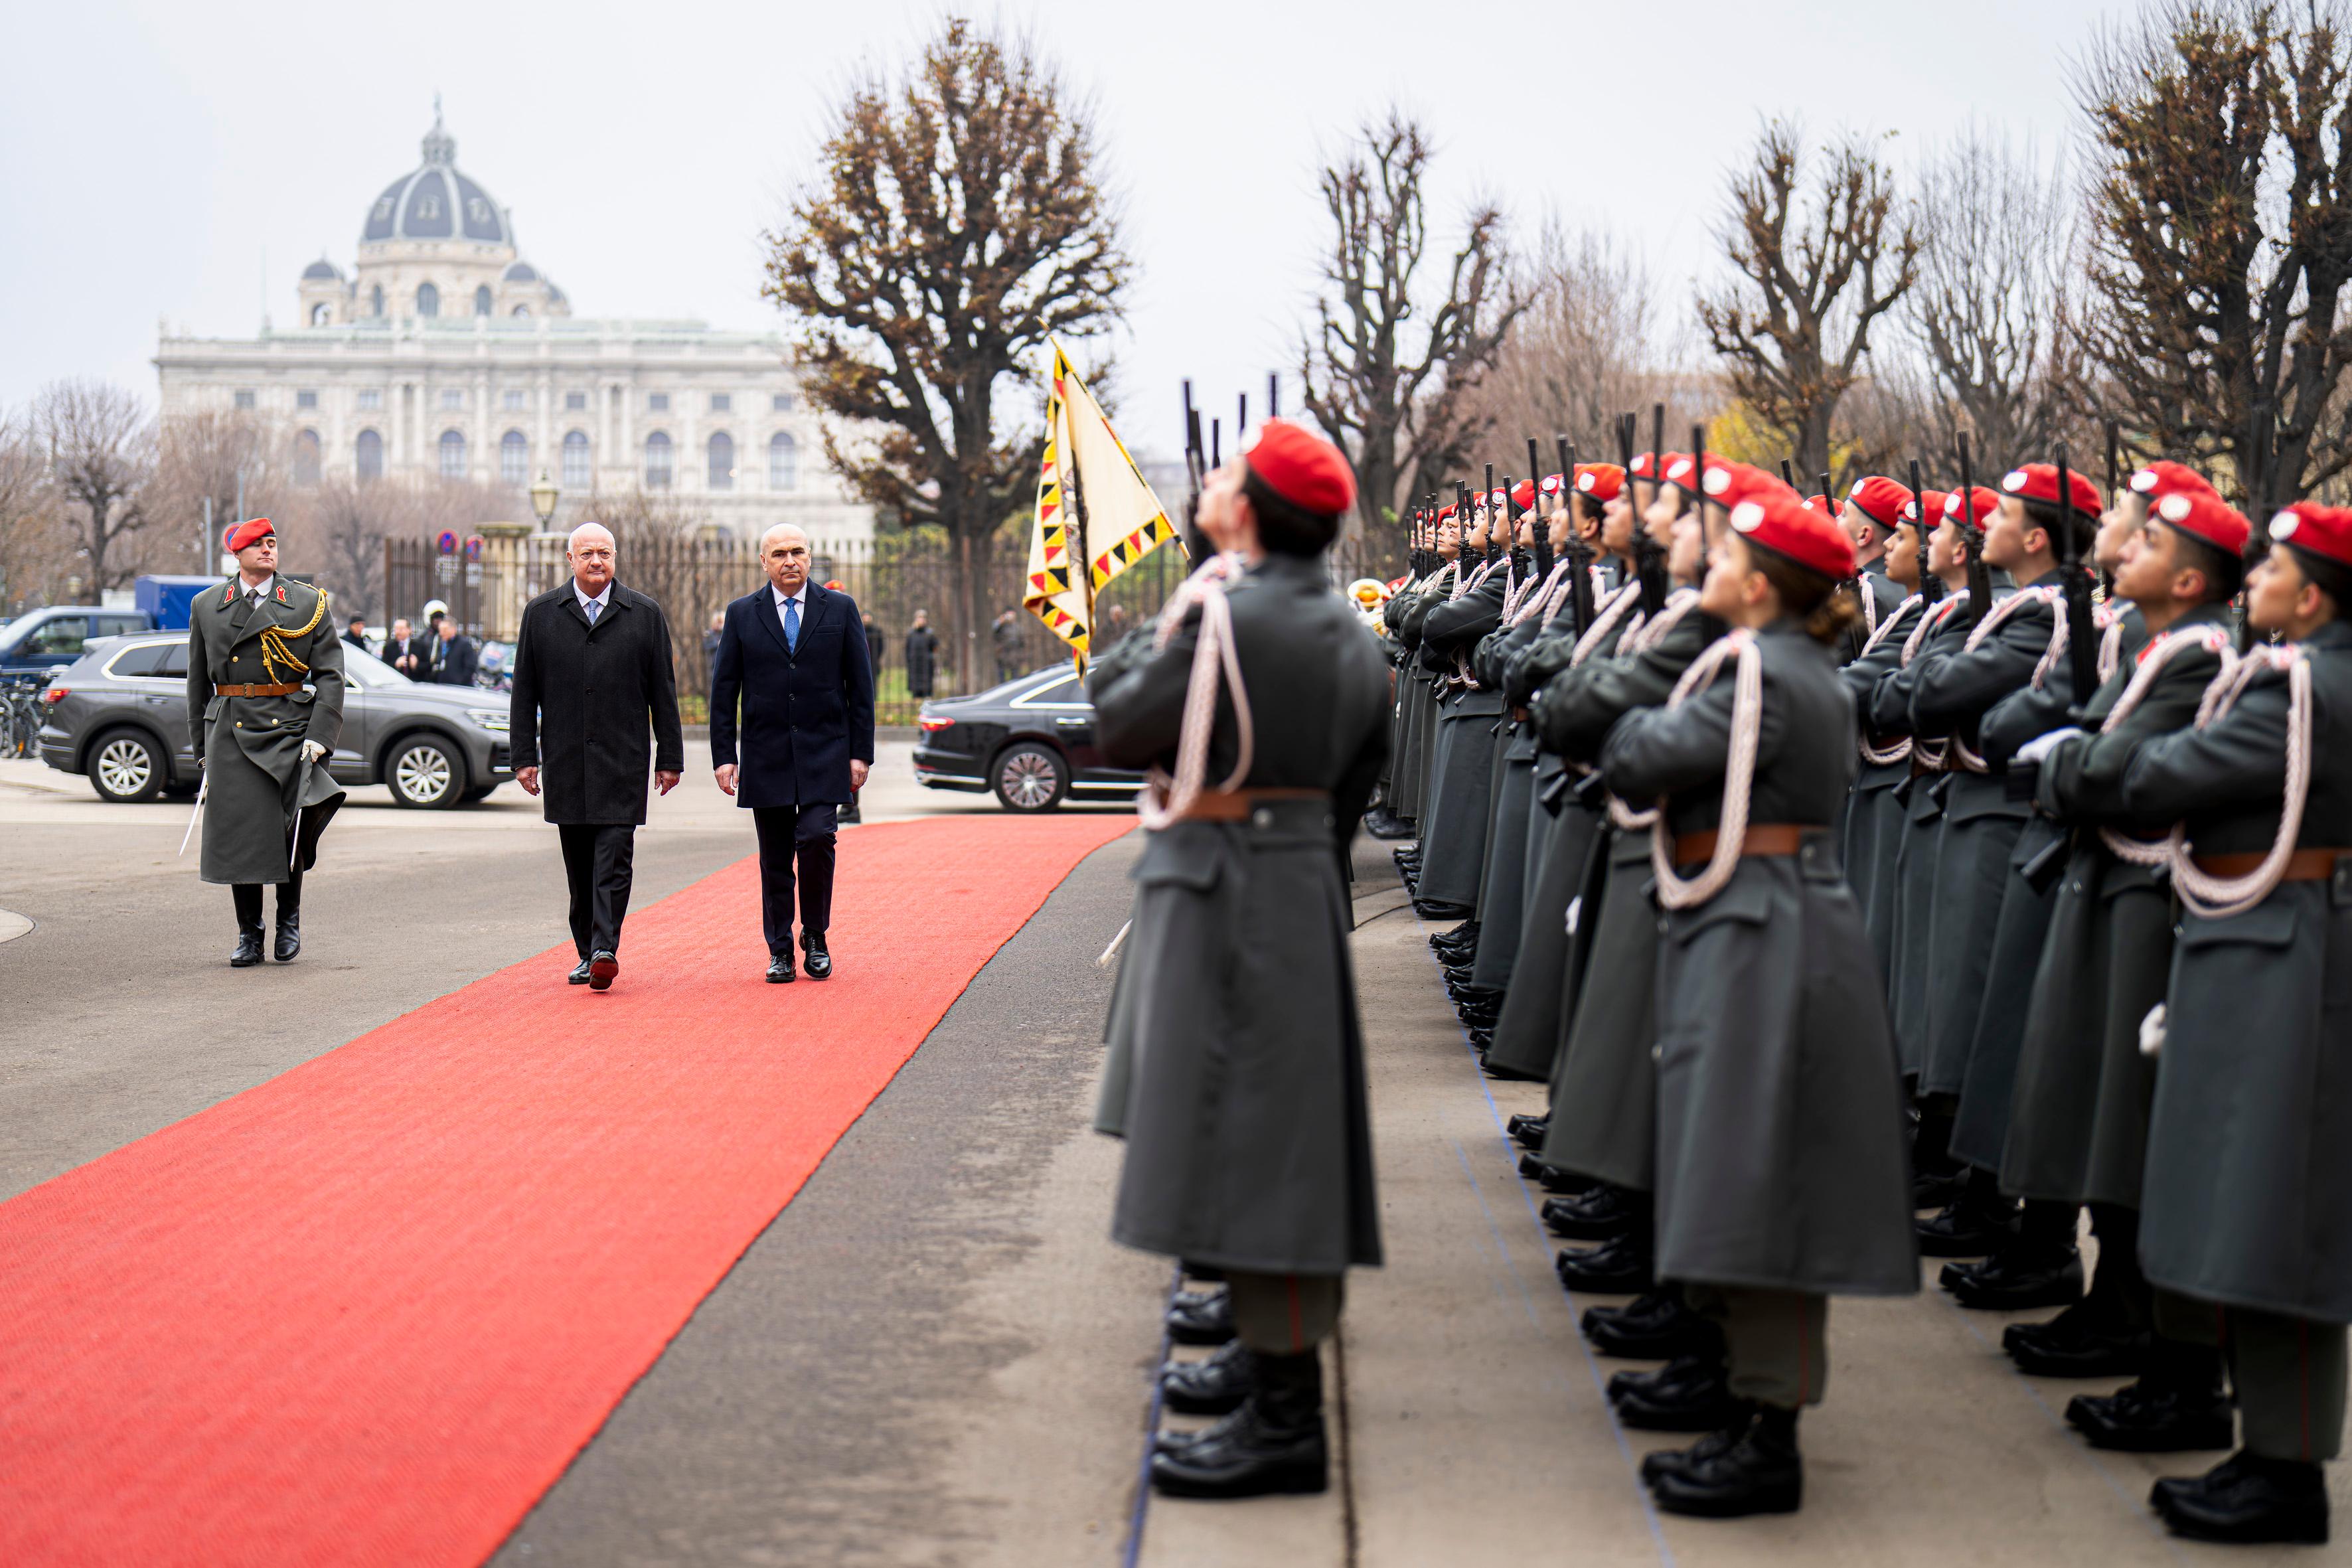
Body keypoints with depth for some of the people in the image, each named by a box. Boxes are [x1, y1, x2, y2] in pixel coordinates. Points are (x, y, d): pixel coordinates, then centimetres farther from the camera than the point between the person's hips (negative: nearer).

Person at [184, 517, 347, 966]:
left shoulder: (308, 603, 5)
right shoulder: (206, 606, 11)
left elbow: (330, 674, 2)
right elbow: (199, 681, 16)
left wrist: (319, 735, -10)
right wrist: (203, 747, 13)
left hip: (289, 727, -2)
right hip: (230, 732, 2)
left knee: (289, 827, -9)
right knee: (237, 832, -1)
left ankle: (289, 919, 15)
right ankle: (248, 935, 12)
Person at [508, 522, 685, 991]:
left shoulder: (645, 614, 5)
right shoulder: (541, 614, 8)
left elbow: (663, 691, 6)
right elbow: (524, 692, 8)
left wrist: (670, 757, 3)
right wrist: (525, 756, 3)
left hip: (622, 759, -2)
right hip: (564, 761, 2)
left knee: (614, 859, -11)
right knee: (578, 864, 7)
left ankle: (605, 949, -17)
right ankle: (587, 953, 16)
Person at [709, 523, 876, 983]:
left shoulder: (840, 609, 5)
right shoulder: (742, 614, 6)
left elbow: (860, 685, 5)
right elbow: (723, 690, 7)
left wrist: (861, 752, -1)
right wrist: (724, 755, -1)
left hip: (825, 752, -1)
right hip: (766, 754, 1)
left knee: (817, 838, -15)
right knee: (775, 859, 4)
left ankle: (815, 937, 4)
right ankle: (780, 951, 14)